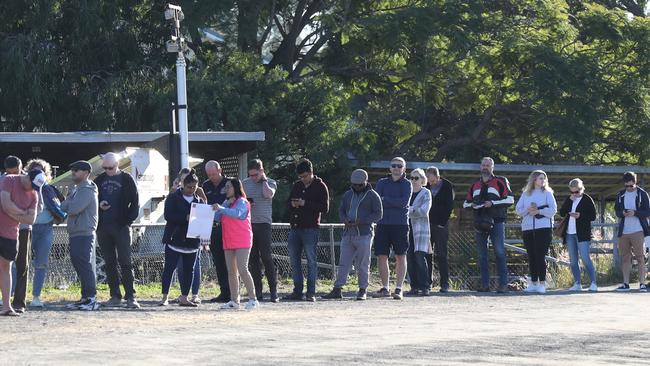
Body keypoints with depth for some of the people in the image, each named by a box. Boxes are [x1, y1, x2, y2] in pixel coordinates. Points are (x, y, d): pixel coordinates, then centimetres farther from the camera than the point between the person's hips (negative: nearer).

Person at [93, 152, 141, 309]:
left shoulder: (126, 179, 1)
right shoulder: (99, 180, 12)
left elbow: (135, 202, -1)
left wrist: (128, 220, -10)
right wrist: (99, 205, -4)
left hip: (121, 227, -4)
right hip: (103, 227, 4)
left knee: (125, 262, -7)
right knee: (109, 263, 6)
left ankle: (130, 296, -8)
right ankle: (115, 296, 10)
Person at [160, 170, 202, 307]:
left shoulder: (199, 200, 13)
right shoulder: (173, 198, -1)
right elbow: (168, 216, -12)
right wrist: (186, 218, -23)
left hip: (192, 241, 4)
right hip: (174, 238, -4)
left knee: (189, 269, 6)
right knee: (169, 267, -5)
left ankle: (184, 297, 12)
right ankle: (165, 297, -2)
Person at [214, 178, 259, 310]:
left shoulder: (242, 202, -4)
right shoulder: (226, 203, 19)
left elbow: (237, 213, -24)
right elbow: (217, 217, 9)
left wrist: (221, 208, -34)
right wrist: (225, 204, -2)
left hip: (242, 242, -8)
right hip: (228, 242, 8)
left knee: (242, 269, -14)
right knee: (231, 271, 5)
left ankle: (253, 299, -12)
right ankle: (234, 301, 7)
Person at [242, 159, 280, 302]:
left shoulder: (270, 183, 3)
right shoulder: (245, 183, 13)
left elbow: (269, 194, -17)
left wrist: (263, 179, -7)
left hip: (263, 222, -4)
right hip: (248, 223, 4)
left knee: (266, 257, -8)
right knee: (253, 258, 4)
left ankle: (274, 291, -4)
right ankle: (258, 291, 7)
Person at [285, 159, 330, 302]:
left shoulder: (320, 187, -1)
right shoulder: (297, 185, 15)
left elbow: (325, 208, -8)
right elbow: (288, 202, 23)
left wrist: (306, 204, -15)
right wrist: (292, 204, -2)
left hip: (311, 228, -6)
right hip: (295, 228, 6)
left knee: (311, 260, -4)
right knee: (294, 260, 6)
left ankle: (311, 292, -3)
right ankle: (297, 290, 12)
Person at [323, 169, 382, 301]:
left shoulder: (372, 196, 0)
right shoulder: (348, 195, 15)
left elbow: (378, 214, -5)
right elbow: (341, 211, 17)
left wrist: (361, 221, -16)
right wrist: (345, 220, -6)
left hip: (364, 234, -5)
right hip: (348, 234, 5)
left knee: (362, 264, -2)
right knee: (343, 263, 1)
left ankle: (363, 290, 5)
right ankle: (337, 290, 1)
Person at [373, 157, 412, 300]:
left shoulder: (406, 184, 5)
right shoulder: (382, 183, 13)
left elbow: (404, 202, -10)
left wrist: (385, 200, -6)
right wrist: (395, 203, -10)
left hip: (400, 225, -3)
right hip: (383, 224, 3)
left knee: (400, 257, -2)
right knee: (381, 257, 2)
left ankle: (399, 288, 2)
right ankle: (385, 288, 11)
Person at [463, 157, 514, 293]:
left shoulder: (500, 182, 3)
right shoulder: (475, 185, 18)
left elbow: (510, 199, -5)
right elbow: (466, 203, 23)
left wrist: (493, 203, -14)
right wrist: (472, 205, -1)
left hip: (496, 222, -5)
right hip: (480, 223, 5)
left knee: (499, 252, -8)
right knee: (482, 254, 4)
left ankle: (503, 284, -8)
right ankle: (485, 284, 8)